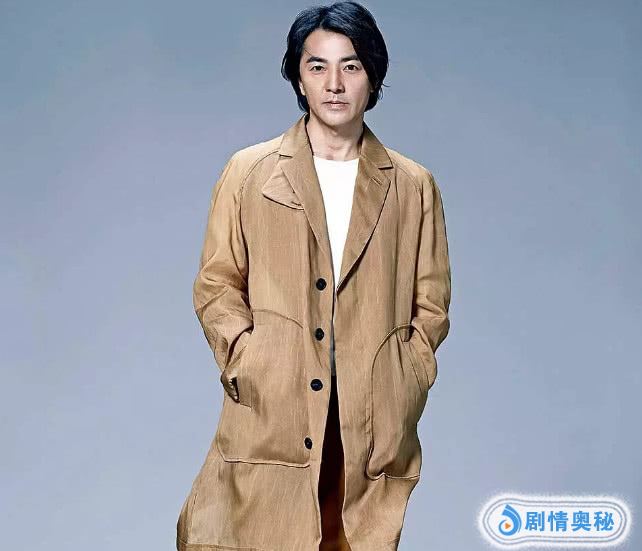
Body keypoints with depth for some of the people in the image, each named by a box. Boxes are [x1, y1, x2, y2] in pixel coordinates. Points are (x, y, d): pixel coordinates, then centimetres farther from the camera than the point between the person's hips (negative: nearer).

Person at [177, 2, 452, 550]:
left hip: (374, 433, 1)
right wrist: (250, 365, -8)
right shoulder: (249, 172, 7)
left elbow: (431, 304, 12)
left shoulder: (414, 187, 10)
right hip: (270, 422, -1)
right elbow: (216, 285, 7)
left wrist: (403, 385, -1)